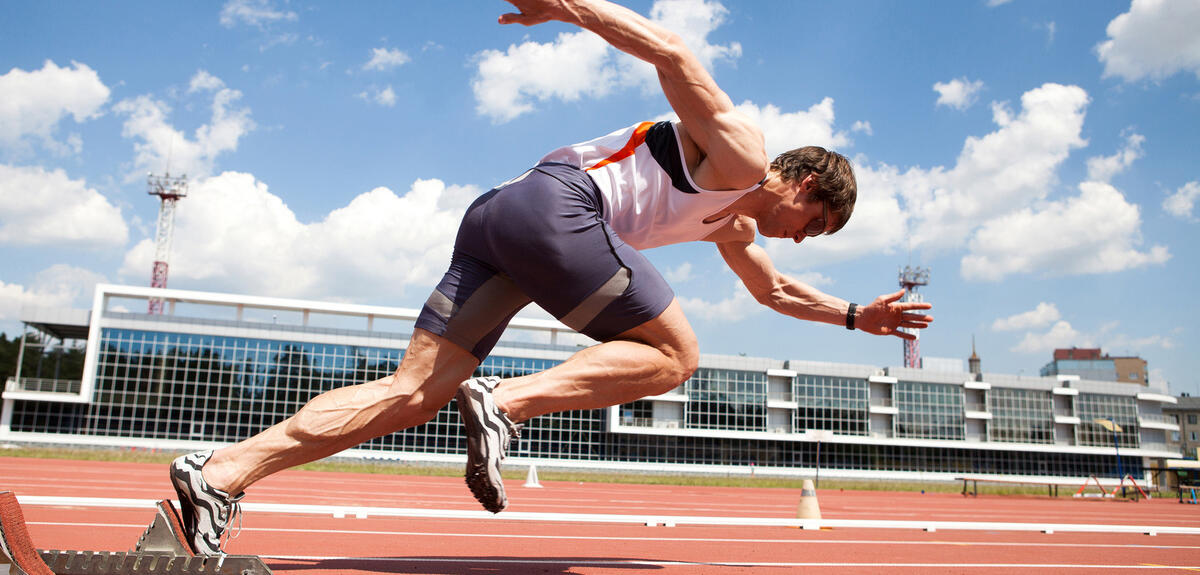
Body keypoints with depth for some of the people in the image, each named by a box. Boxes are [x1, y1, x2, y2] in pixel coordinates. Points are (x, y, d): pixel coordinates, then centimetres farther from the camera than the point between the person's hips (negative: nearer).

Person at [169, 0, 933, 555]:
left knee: (414, 395, -2)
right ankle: (506, 402, -17)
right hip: (558, 205, -9)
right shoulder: (740, 152, 6)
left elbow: (775, 290, 49)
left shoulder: (732, 224, 33)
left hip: (499, 222, 9)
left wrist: (855, 315, 49)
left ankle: (223, 472, -9)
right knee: (674, 355, 0)